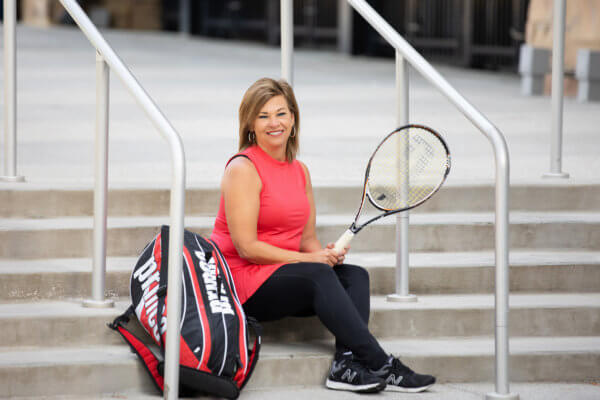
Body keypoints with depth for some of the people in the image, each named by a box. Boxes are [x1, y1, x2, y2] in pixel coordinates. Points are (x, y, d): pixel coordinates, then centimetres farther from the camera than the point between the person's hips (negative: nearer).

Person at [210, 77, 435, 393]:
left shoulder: (300, 171, 14)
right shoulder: (243, 168, -10)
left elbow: (307, 240, 16)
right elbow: (247, 247, -17)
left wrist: (326, 254, -8)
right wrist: (307, 259, -18)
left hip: (280, 277, 8)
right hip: (240, 280, -8)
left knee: (355, 274, -14)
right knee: (318, 275, -30)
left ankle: (345, 365, -34)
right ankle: (381, 366, -33)